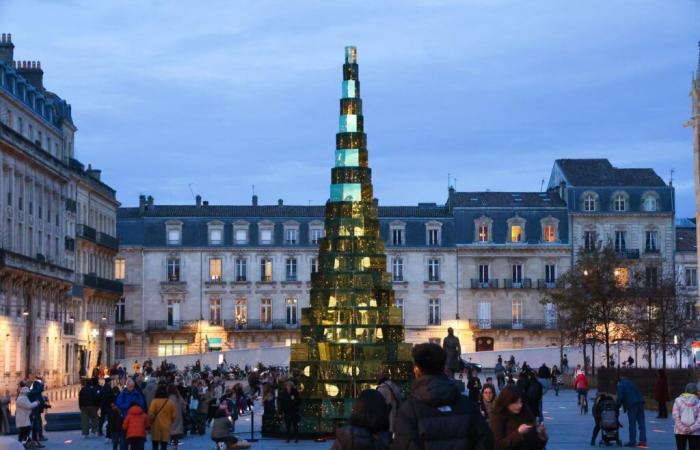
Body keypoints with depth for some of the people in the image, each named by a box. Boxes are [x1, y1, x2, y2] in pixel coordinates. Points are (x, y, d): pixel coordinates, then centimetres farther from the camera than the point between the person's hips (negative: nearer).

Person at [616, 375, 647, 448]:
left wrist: (617, 407, 4)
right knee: (641, 423, 7)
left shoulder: (620, 386, 2)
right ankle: (643, 441, 7)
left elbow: (620, 398, -6)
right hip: (640, 402, 6)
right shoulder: (630, 382, 21)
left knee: (632, 424, 0)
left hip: (631, 404, -6)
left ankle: (632, 441, -1)